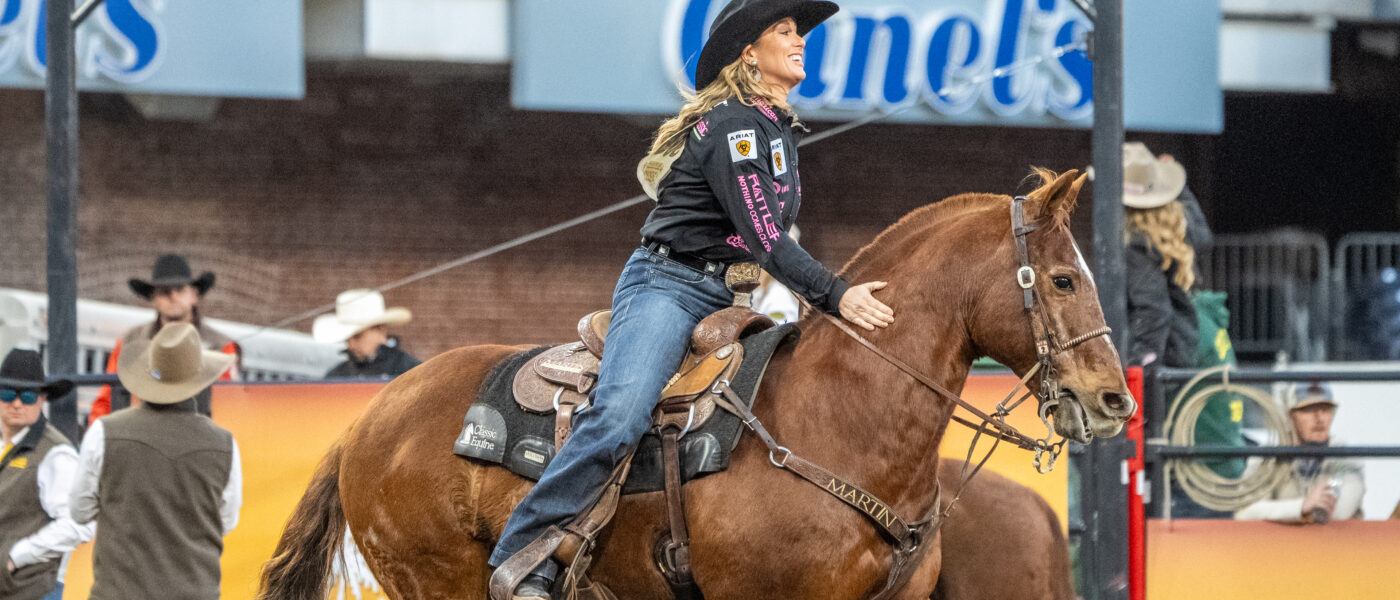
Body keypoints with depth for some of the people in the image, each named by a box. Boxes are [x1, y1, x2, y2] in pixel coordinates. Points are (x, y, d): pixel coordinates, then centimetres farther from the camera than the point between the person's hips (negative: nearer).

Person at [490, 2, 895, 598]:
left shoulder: (777, 130, 20)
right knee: (619, 415, -30)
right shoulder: (733, 124, -11)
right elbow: (763, 237, -19)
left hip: (726, 301, 10)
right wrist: (836, 295, -25)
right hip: (667, 286, -10)